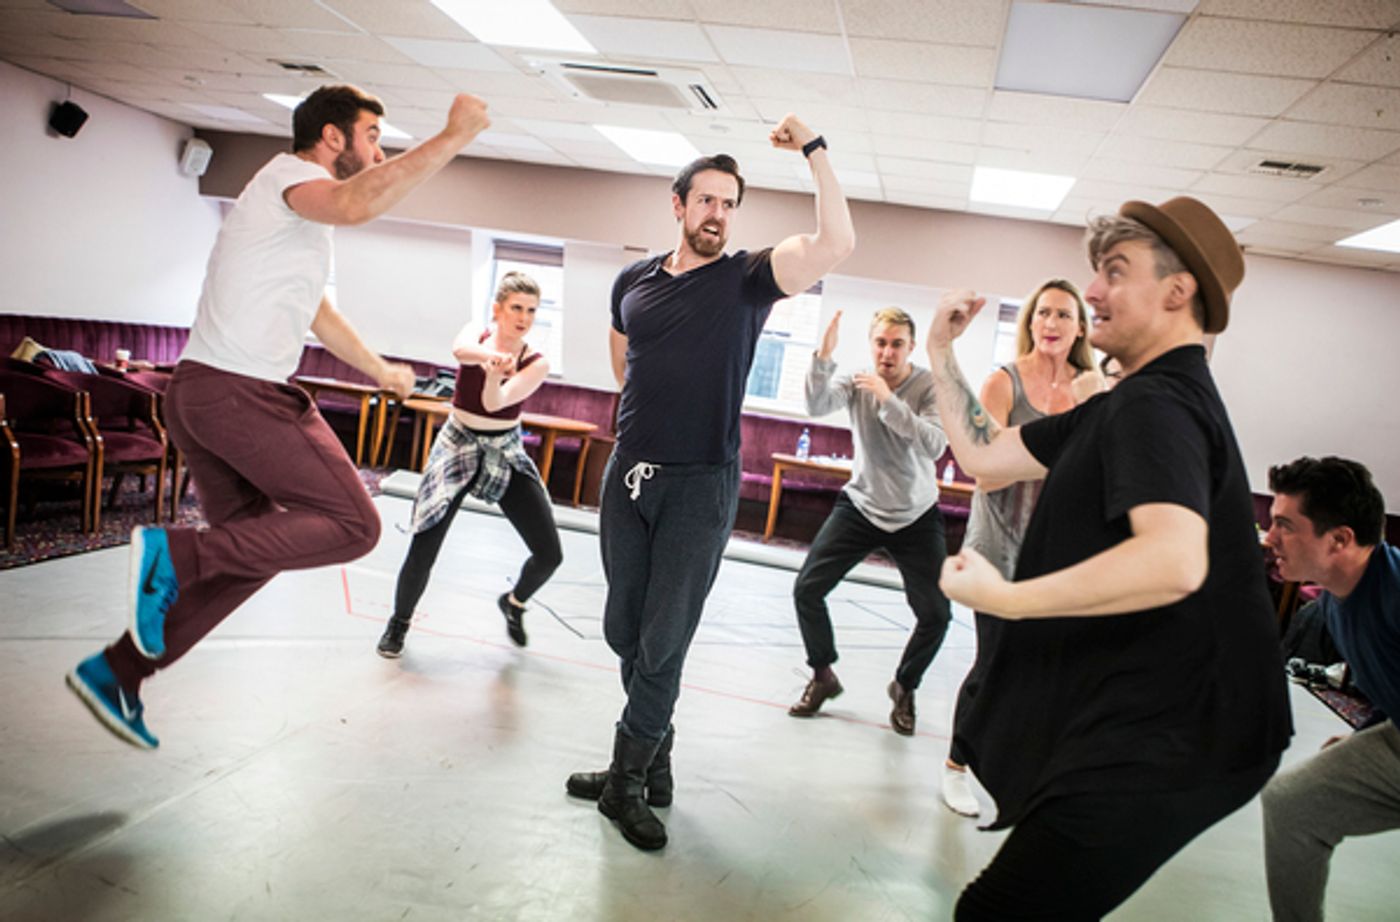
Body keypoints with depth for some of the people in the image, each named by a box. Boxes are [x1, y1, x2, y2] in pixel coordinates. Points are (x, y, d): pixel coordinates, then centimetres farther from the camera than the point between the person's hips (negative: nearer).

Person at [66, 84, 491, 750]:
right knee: (353, 525, -9)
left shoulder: (304, 216, 26)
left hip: (205, 395, 10)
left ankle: (114, 673, 22)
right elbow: (357, 203, -32)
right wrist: (452, 137, -26)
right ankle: (174, 553, -12)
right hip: (238, 393, -10)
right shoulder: (289, 174, -6)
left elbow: (319, 314, 40)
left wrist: (379, 370, 48)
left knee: (253, 553, 16)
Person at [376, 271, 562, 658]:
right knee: (422, 554, -9)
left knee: (549, 554, -6)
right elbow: (461, 351, -35)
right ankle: (399, 621, 22)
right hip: (458, 447, -1)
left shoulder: (536, 365, -10)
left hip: (506, 455, 1)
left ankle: (514, 602, 29)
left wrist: (495, 375, -49)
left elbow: (495, 402, -27)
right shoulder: (476, 335, -9)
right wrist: (493, 355, -57)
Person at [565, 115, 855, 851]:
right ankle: (653, 758, 33)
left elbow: (836, 244, -19)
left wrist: (813, 149, -18)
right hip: (629, 473, 5)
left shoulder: (748, 278, -4)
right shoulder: (633, 281, 7)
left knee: (663, 642, -1)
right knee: (624, 631, 12)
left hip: (701, 485, -4)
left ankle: (628, 780, 16)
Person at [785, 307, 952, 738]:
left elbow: (936, 445, -28)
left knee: (936, 614, -7)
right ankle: (823, 676, 16)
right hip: (860, 506, 2)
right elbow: (817, 405, -24)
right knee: (806, 589, -8)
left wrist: (888, 400, -34)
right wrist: (823, 358, -39)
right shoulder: (857, 382, -6)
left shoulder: (930, 386, -13)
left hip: (916, 516, -1)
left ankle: (904, 687, 22)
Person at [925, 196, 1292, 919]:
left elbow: (1174, 561, -37)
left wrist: (1005, 597, -32)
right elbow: (985, 456, 13)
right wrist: (940, 353, 9)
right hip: (1138, 716, 11)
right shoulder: (1125, 405, 14)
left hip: (1168, 738, -11)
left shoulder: (1156, 404, -20)